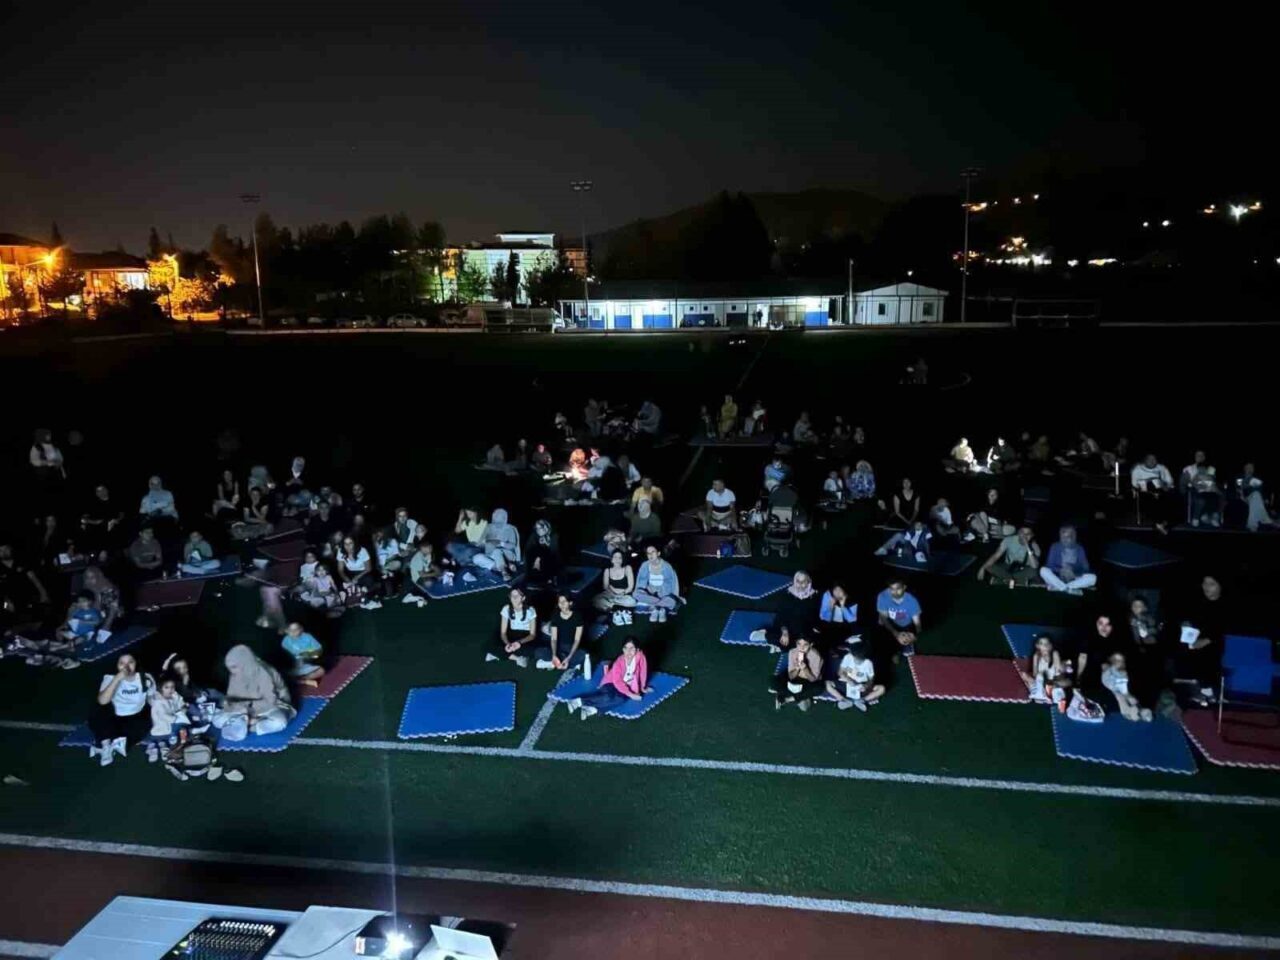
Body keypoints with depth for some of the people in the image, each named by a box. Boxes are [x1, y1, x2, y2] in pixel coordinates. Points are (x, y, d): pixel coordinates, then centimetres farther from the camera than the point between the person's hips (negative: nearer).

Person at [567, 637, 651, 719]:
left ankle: (593, 709, -37)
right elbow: (617, 682, -25)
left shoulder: (640, 656, -17)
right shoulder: (619, 662, -22)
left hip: (626, 685, 3)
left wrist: (643, 688, 7)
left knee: (621, 698, -32)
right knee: (609, 697, -36)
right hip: (611, 683, -3)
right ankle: (579, 701, -32)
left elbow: (643, 671, -3)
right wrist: (630, 694, -29)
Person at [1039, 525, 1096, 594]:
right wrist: (1060, 570, -25)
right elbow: (1050, 565, -5)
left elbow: (1085, 568, -2)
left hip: (1074, 580, 1)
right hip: (1057, 578, -1)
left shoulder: (1079, 549, 3)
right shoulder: (1055, 547, 0)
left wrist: (1074, 574, -23)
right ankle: (1070, 589, -29)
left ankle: (1058, 587, -28)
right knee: (1043, 570, -29)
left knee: (1092, 577, -25)